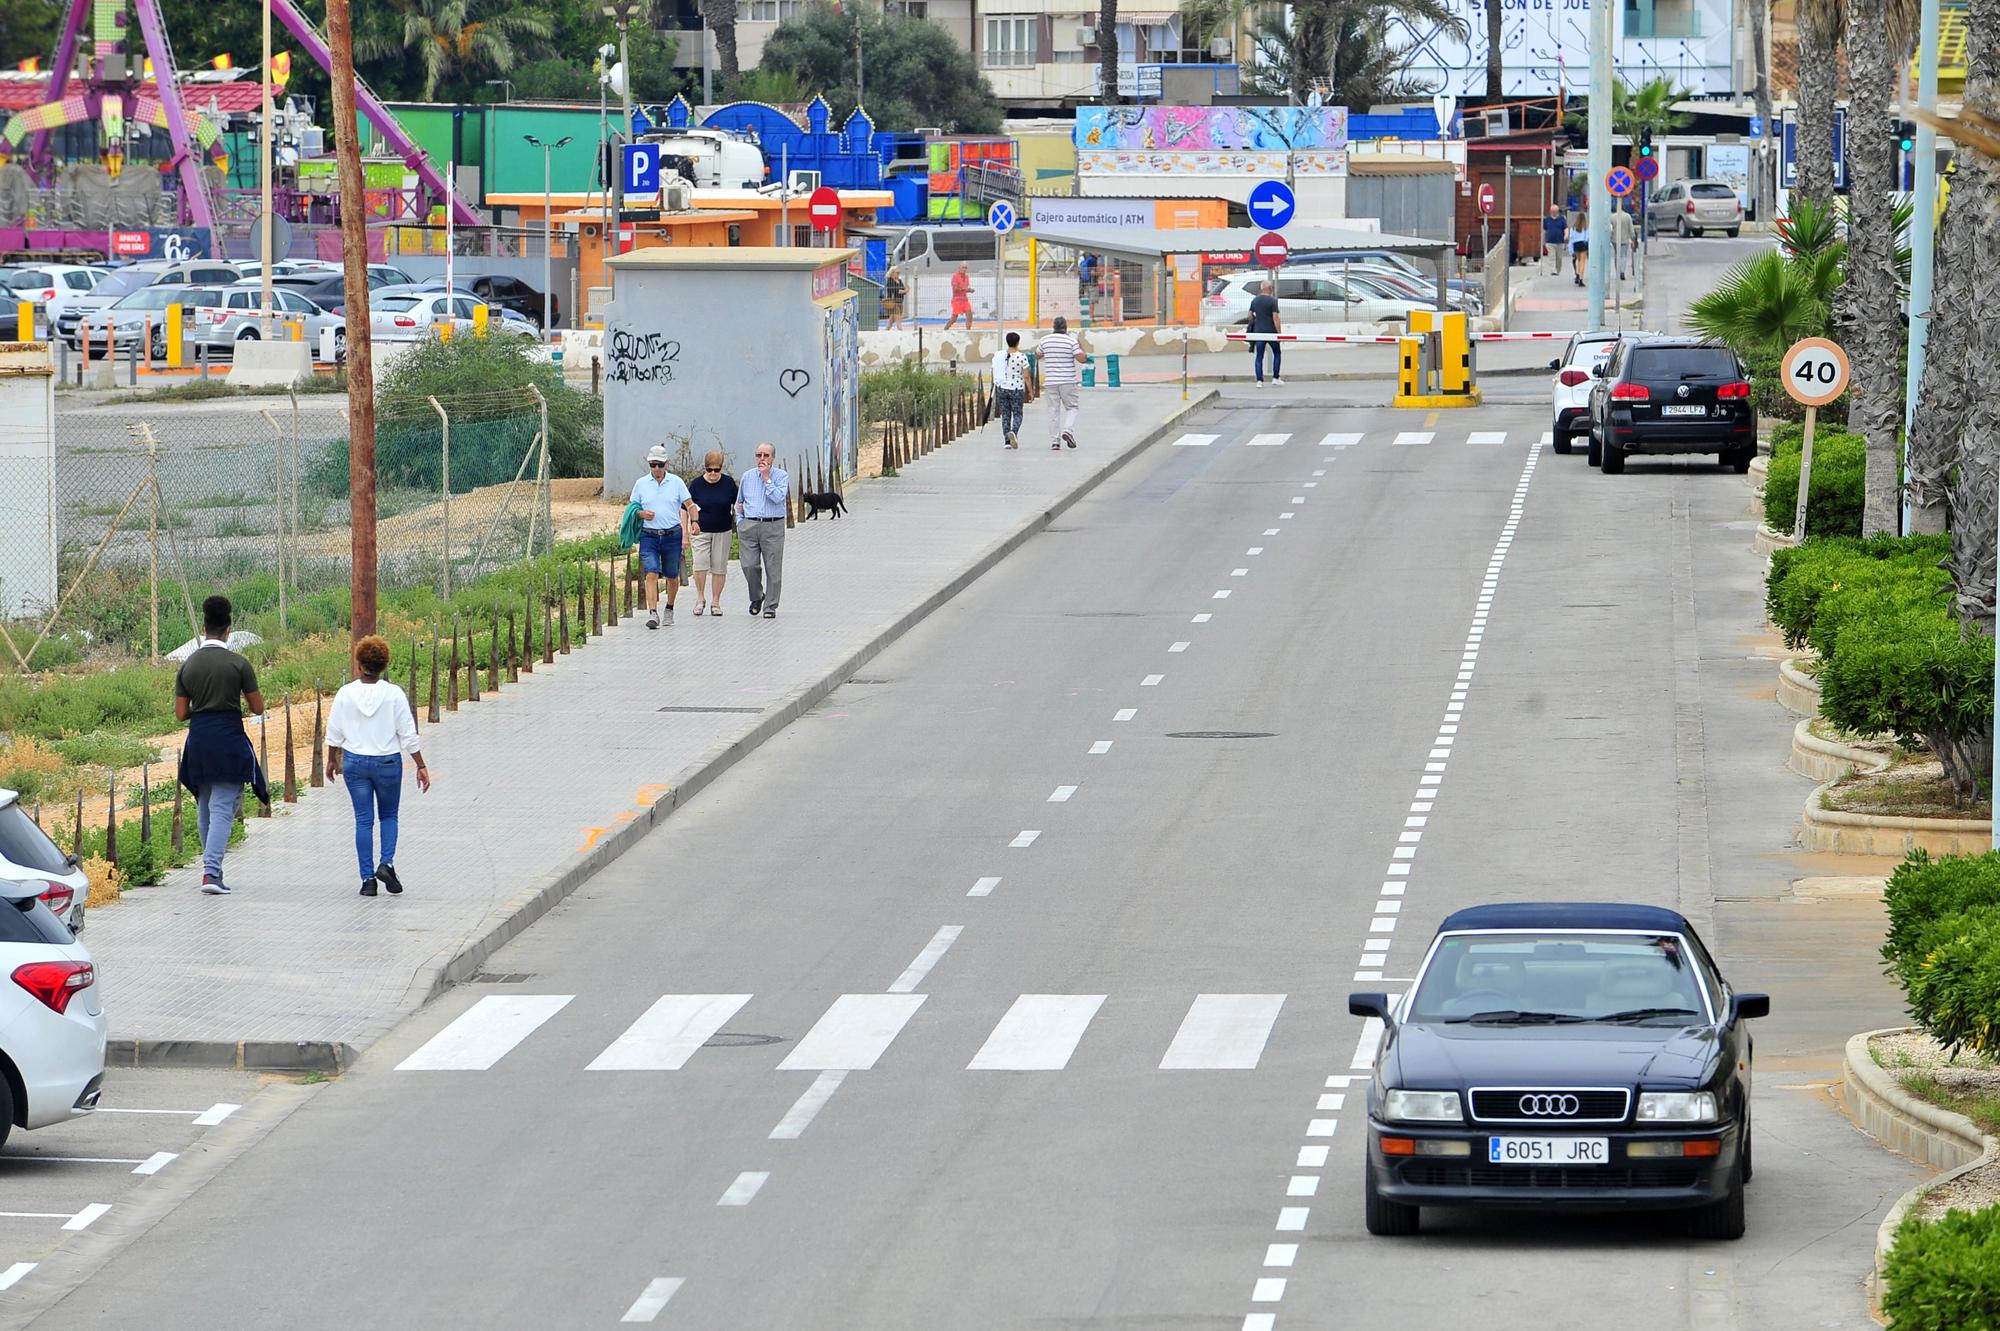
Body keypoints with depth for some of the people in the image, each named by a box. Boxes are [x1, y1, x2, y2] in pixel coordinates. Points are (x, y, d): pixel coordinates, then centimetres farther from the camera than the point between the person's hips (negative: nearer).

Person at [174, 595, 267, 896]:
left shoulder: (188, 665, 4)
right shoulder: (239, 665, -7)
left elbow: (181, 713, 4)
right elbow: (258, 708, -2)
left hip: (198, 739, 4)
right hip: (229, 738, -4)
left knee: (204, 809, 17)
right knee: (223, 809, -6)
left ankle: (211, 869, 24)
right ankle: (211, 871, -18)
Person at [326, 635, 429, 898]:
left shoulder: (346, 694, -6)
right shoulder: (393, 694, -9)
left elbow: (334, 733, 3)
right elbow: (408, 734, -7)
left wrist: (332, 760, 18)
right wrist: (421, 766, 0)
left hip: (355, 762, 1)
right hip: (388, 762, -1)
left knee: (363, 820, 6)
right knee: (389, 816, 17)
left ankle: (368, 878, 4)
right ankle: (386, 863, -5)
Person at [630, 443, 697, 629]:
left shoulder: (676, 482, 3)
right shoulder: (641, 484, 6)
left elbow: (689, 504, 3)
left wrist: (694, 521, -13)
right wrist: (642, 514, -10)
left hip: (672, 535, 0)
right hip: (649, 536, 0)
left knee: (672, 577, 10)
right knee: (651, 574, -15)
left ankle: (669, 609, 33)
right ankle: (653, 613, -21)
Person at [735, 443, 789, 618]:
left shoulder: (781, 476, 2)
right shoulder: (747, 477, 13)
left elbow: (778, 497, -14)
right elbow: (739, 502, 23)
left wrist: (767, 478, -11)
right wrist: (740, 522, 12)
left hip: (773, 527, -3)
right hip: (749, 525, 3)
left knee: (773, 568, -2)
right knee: (749, 566, -4)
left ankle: (770, 606, 5)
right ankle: (756, 597, 21)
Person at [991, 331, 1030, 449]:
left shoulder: (998, 355, 0)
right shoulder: (1021, 357, -10)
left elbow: (995, 373, 5)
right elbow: (1026, 376, -9)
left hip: (1001, 389, 3)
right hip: (1017, 389, -3)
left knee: (1005, 415, 10)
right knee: (1017, 415, 5)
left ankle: (1007, 440, 6)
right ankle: (1013, 432, -23)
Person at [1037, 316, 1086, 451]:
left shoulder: (1045, 340, 2)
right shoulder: (1071, 341, -7)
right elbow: (1081, 359, -10)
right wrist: (1081, 347, 8)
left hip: (1050, 382, 2)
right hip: (1068, 381, -2)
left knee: (1053, 411, 6)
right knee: (1071, 407, 12)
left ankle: (1054, 441, 4)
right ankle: (1068, 430, -13)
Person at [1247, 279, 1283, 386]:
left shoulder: (1255, 300, 5)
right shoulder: (1272, 301, -10)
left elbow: (1250, 316, 14)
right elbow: (1275, 318, -14)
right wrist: (1279, 332, -10)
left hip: (1258, 331, 4)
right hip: (1271, 331, -4)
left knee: (1259, 357, 6)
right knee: (1277, 353, 14)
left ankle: (1259, 380, -1)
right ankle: (1275, 378, 12)